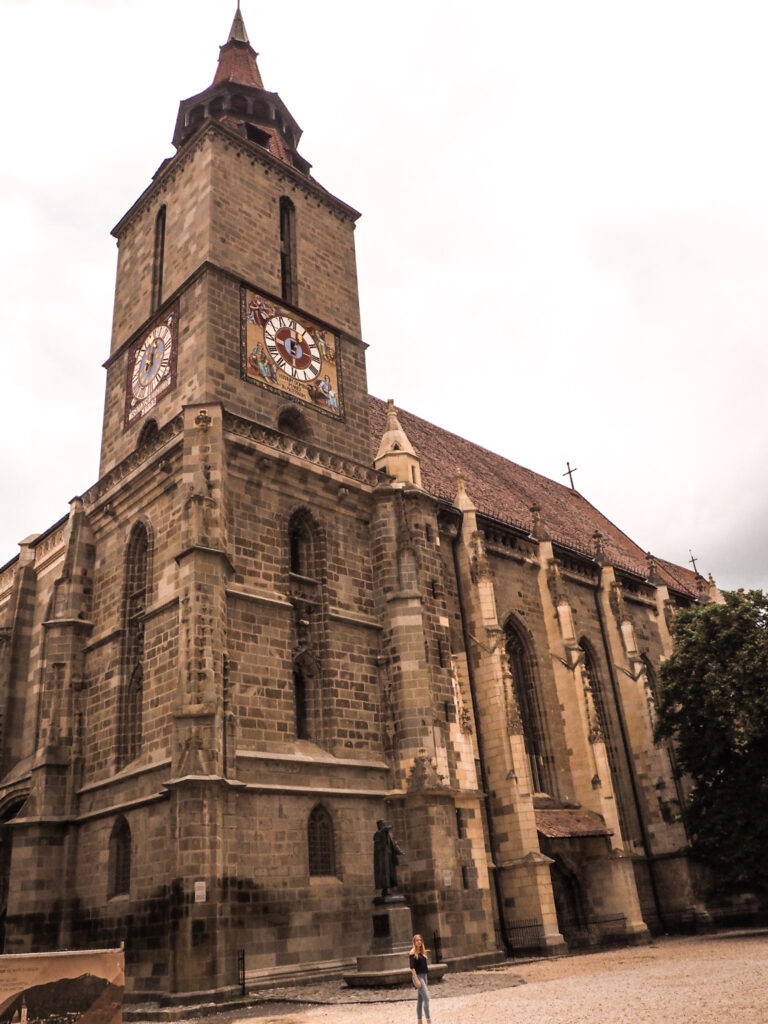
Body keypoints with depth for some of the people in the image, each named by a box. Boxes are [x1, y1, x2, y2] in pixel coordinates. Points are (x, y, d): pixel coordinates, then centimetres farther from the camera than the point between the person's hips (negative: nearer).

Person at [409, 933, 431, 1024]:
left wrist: (426, 982, 19)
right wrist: (416, 980, -21)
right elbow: (412, 967, -14)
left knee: (420, 1000, 11)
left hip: (424, 976, 7)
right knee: (426, 998, -14)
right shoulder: (412, 953, -9)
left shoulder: (422, 952, 13)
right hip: (417, 976, -7)